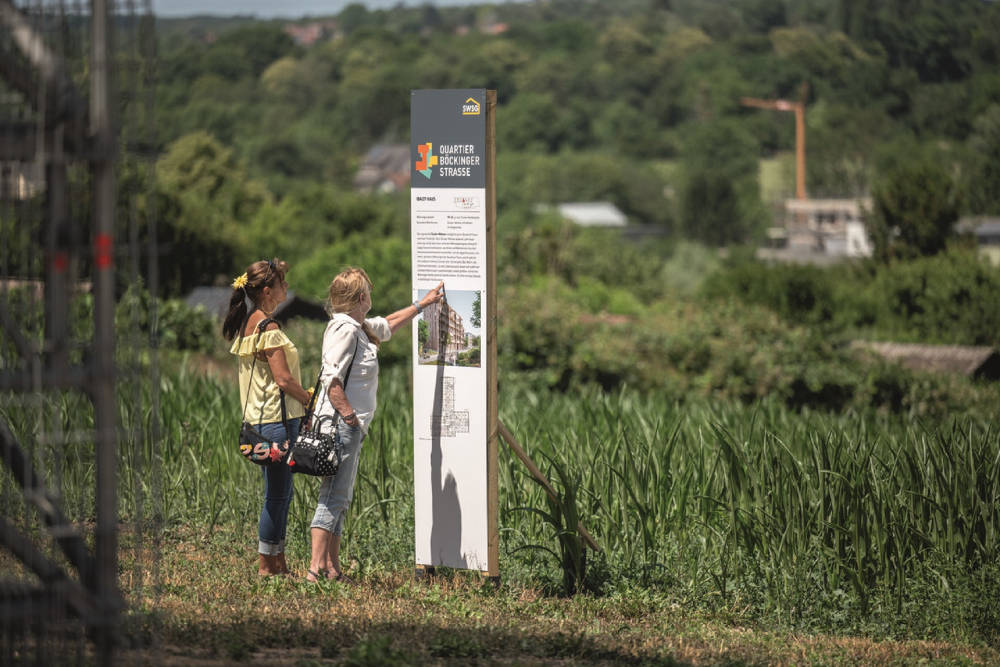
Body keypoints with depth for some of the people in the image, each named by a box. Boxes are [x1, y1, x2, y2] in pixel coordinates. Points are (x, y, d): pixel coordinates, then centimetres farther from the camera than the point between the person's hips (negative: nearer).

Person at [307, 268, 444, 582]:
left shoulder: (358, 327, 16)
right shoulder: (345, 330, -14)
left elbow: (387, 325, 37)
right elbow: (332, 381, -20)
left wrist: (423, 303, 43)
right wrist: (350, 417, -19)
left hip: (349, 426, 10)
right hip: (341, 424, -10)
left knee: (340, 497, 10)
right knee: (334, 495, -13)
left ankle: (332, 568, 13)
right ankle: (317, 568, -17)